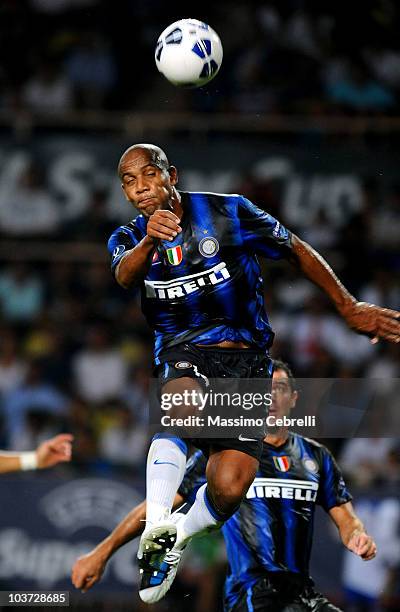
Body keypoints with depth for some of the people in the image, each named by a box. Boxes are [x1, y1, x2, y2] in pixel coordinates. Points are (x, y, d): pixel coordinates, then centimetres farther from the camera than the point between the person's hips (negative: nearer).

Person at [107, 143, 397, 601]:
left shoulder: (228, 213, -2)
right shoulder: (128, 239, 4)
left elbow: (298, 253, 8)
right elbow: (123, 276, -21)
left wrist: (349, 308, 7)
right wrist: (149, 241, -44)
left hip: (246, 358, 0)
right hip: (182, 354, 0)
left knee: (229, 486, -19)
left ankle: (179, 539, 9)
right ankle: (155, 531, -41)